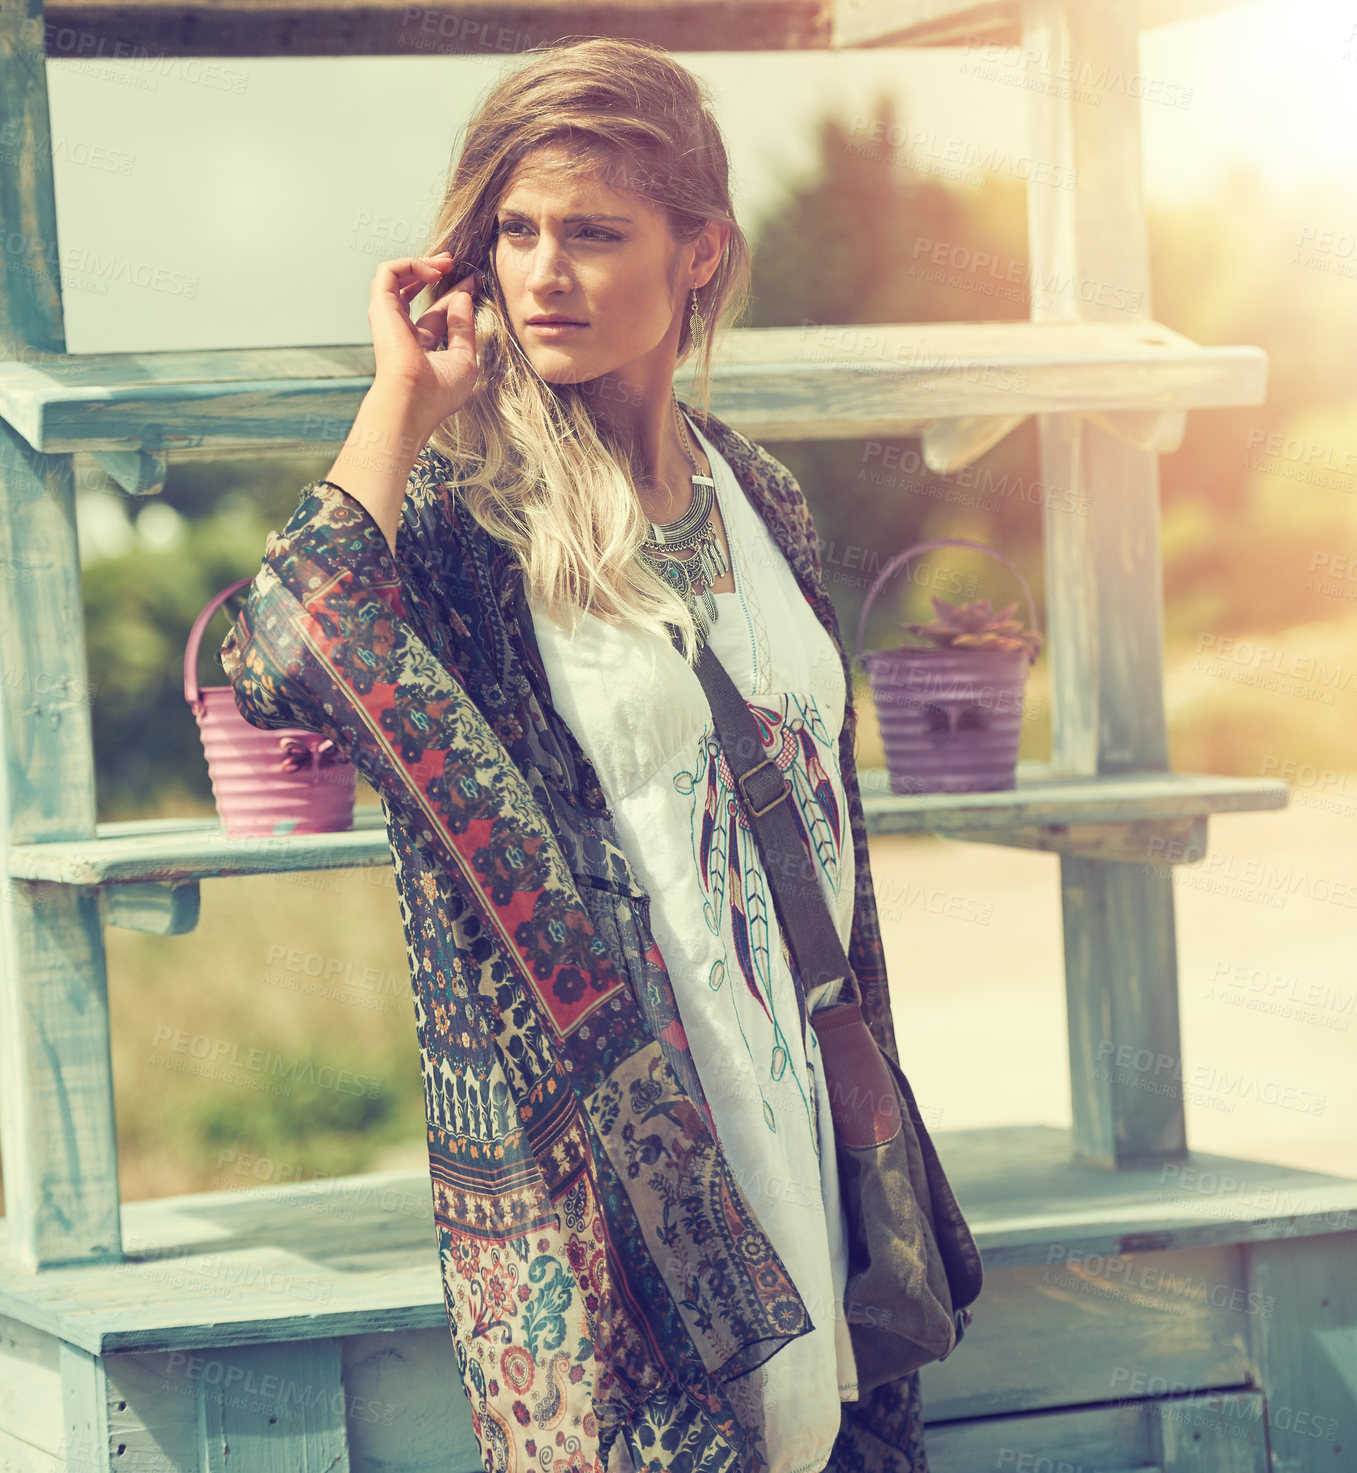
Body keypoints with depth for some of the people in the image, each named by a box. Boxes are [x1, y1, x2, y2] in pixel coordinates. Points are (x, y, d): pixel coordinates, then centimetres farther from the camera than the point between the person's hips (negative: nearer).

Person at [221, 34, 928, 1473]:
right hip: (587, 1160, -5)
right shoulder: (454, 504, -9)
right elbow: (280, 664, -31)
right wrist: (408, 395, -21)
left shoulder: (757, 498, 8)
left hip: (791, 1112, 6)